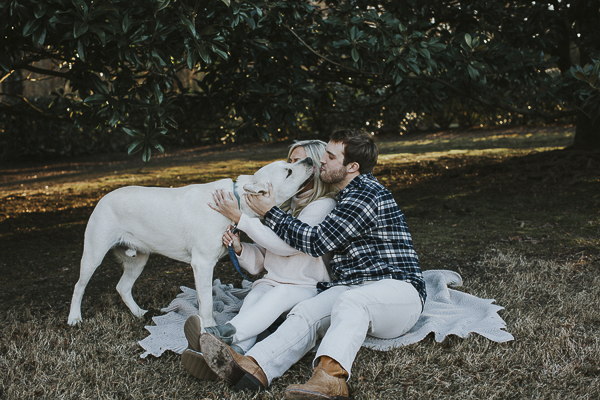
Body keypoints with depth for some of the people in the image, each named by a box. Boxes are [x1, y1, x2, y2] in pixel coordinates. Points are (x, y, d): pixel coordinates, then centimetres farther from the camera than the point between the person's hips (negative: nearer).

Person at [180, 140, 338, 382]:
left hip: (306, 288, -5)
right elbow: (257, 263, 16)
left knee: (280, 294, -35)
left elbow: (286, 244, -17)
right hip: (270, 282, 5)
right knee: (253, 298, -27)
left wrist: (238, 217, -15)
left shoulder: (324, 205, -3)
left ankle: (223, 334, -55)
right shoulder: (281, 203, 17)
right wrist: (239, 248, -6)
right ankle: (235, 351, -54)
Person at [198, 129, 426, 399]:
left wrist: (270, 212, -2)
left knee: (350, 303, -41)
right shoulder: (351, 195, 23)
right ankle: (254, 368, -48)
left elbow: (316, 242, -12)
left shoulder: (366, 194, -11)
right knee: (307, 311, -23)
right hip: (351, 289, 7)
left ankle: (330, 377, -65)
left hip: (397, 288, -7)